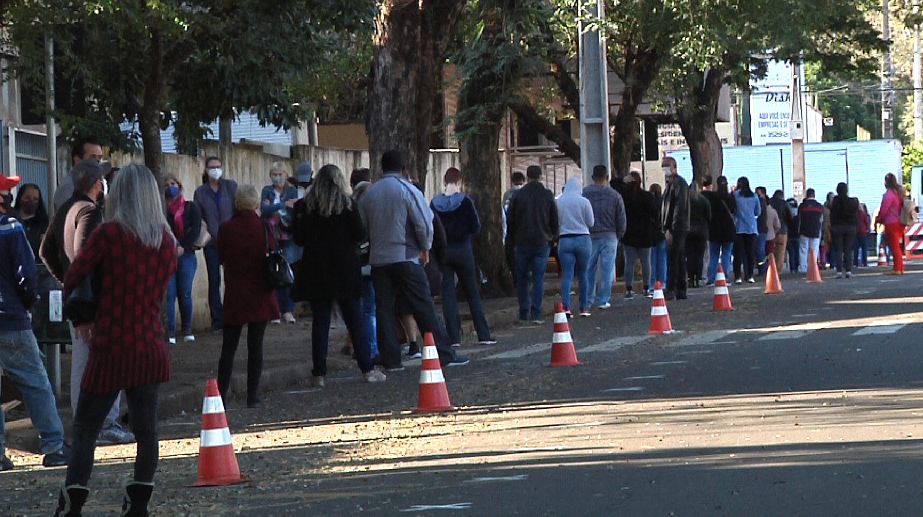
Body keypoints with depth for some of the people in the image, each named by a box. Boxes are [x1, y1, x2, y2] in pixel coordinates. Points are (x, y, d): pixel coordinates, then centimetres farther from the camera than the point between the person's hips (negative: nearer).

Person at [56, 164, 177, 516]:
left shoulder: (109, 234, -9)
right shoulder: (166, 240, 4)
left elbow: (73, 278, -4)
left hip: (112, 347, -4)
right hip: (150, 347, 4)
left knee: (85, 429, 0)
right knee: (145, 428, 7)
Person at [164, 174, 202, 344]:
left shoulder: (190, 207, 7)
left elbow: (196, 229, -2)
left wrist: (183, 247, -10)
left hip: (186, 255, 0)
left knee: (185, 294, 0)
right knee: (169, 294, -7)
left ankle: (187, 329, 13)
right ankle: (170, 331, -7)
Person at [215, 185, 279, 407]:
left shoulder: (226, 228, -8)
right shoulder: (265, 227, -7)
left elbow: (221, 257, 5)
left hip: (234, 295, 0)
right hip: (260, 295, 0)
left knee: (228, 347, 7)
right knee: (255, 345, 4)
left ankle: (221, 395, 4)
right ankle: (253, 396, 3)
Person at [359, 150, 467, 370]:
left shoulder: (368, 194, 8)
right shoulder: (407, 190, -5)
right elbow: (424, 222, -8)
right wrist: (425, 248, 6)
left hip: (378, 259, 4)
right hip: (405, 257, -4)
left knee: (383, 309, 7)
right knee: (424, 308, -3)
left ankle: (390, 360, 4)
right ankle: (444, 354, -3)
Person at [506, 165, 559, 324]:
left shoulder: (518, 196, 0)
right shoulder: (548, 196, 0)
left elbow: (510, 221, 3)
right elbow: (554, 220, 6)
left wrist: (510, 243, 11)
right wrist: (552, 238, 18)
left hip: (522, 243, 0)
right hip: (542, 243, 0)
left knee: (522, 279, 9)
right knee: (539, 278, 0)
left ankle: (523, 314, 8)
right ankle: (536, 313, -7)